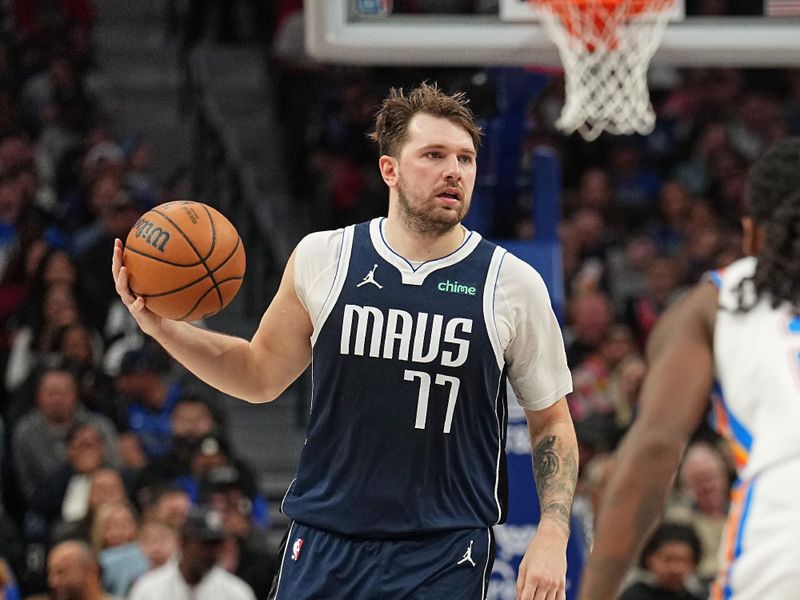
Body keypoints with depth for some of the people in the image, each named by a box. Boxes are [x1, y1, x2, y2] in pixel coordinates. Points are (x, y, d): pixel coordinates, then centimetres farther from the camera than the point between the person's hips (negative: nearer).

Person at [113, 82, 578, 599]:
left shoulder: (514, 285, -1)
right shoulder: (322, 260, 2)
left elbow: (551, 423, 7)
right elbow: (261, 376, 15)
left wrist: (552, 537, -5)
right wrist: (163, 328, 1)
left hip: (446, 557, -1)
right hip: (323, 549, 2)